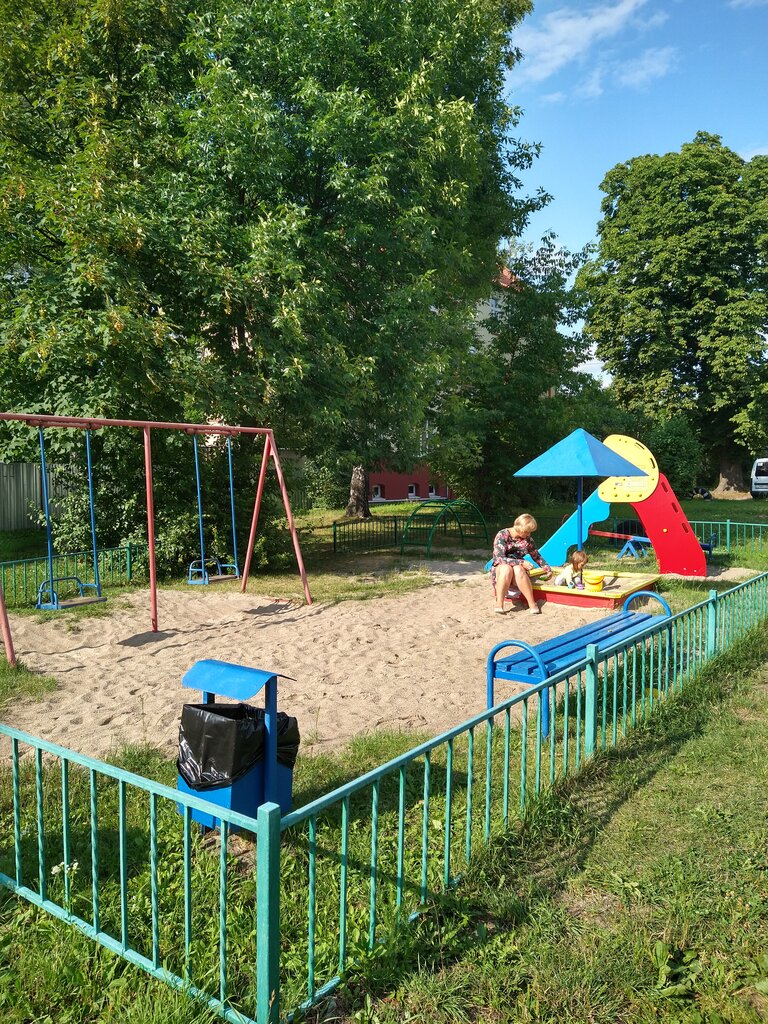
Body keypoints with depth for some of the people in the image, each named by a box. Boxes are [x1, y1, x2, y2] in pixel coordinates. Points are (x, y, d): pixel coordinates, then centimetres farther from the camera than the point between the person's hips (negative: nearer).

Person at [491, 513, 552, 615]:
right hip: (499, 570, -2)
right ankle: (499, 605, -36)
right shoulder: (502, 535, -12)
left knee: (518, 570, -34)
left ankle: (532, 604, -32)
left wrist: (547, 569, 16)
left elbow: (536, 556, 18)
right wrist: (521, 562, -27)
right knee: (506, 568, -37)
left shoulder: (527, 539, 2)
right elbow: (499, 558, -22)